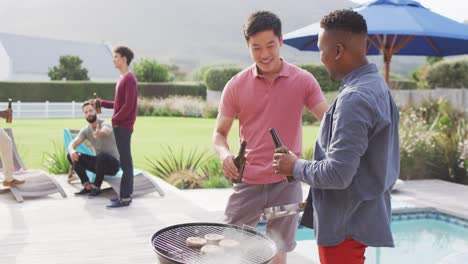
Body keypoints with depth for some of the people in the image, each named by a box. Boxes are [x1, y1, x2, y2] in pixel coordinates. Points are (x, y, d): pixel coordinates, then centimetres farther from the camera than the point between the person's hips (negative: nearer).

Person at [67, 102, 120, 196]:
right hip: (99, 163, 6)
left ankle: (96, 187, -19)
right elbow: (73, 143, -10)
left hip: (113, 164, -6)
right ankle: (87, 185, -11)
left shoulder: (105, 124, -16)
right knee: (71, 156, -10)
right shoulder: (85, 130, 2)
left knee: (101, 156, -40)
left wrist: (100, 133, -68)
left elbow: (105, 131, -42)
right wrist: (72, 151, -35)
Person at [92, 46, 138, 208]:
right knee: (125, 160, 11)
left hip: (123, 126, -10)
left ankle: (125, 197, -5)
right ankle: (126, 194, 16)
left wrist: (114, 119, -12)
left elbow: (128, 105, -19)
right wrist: (101, 103, 16)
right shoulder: (122, 79, 18)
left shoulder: (130, 79, -12)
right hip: (120, 126, 10)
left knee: (125, 161, -7)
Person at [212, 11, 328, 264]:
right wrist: (224, 154, -20)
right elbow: (219, 133, 3)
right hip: (248, 182, 1)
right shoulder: (236, 85, -3)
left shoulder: (303, 81, -5)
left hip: (287, 182, 0)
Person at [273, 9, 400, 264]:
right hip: (360, 214, 10)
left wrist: (296, 167, -11)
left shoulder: (354, 100, -25)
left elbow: (337, 174, -28)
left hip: (346, 224, -10)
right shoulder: (377, 86, 6)